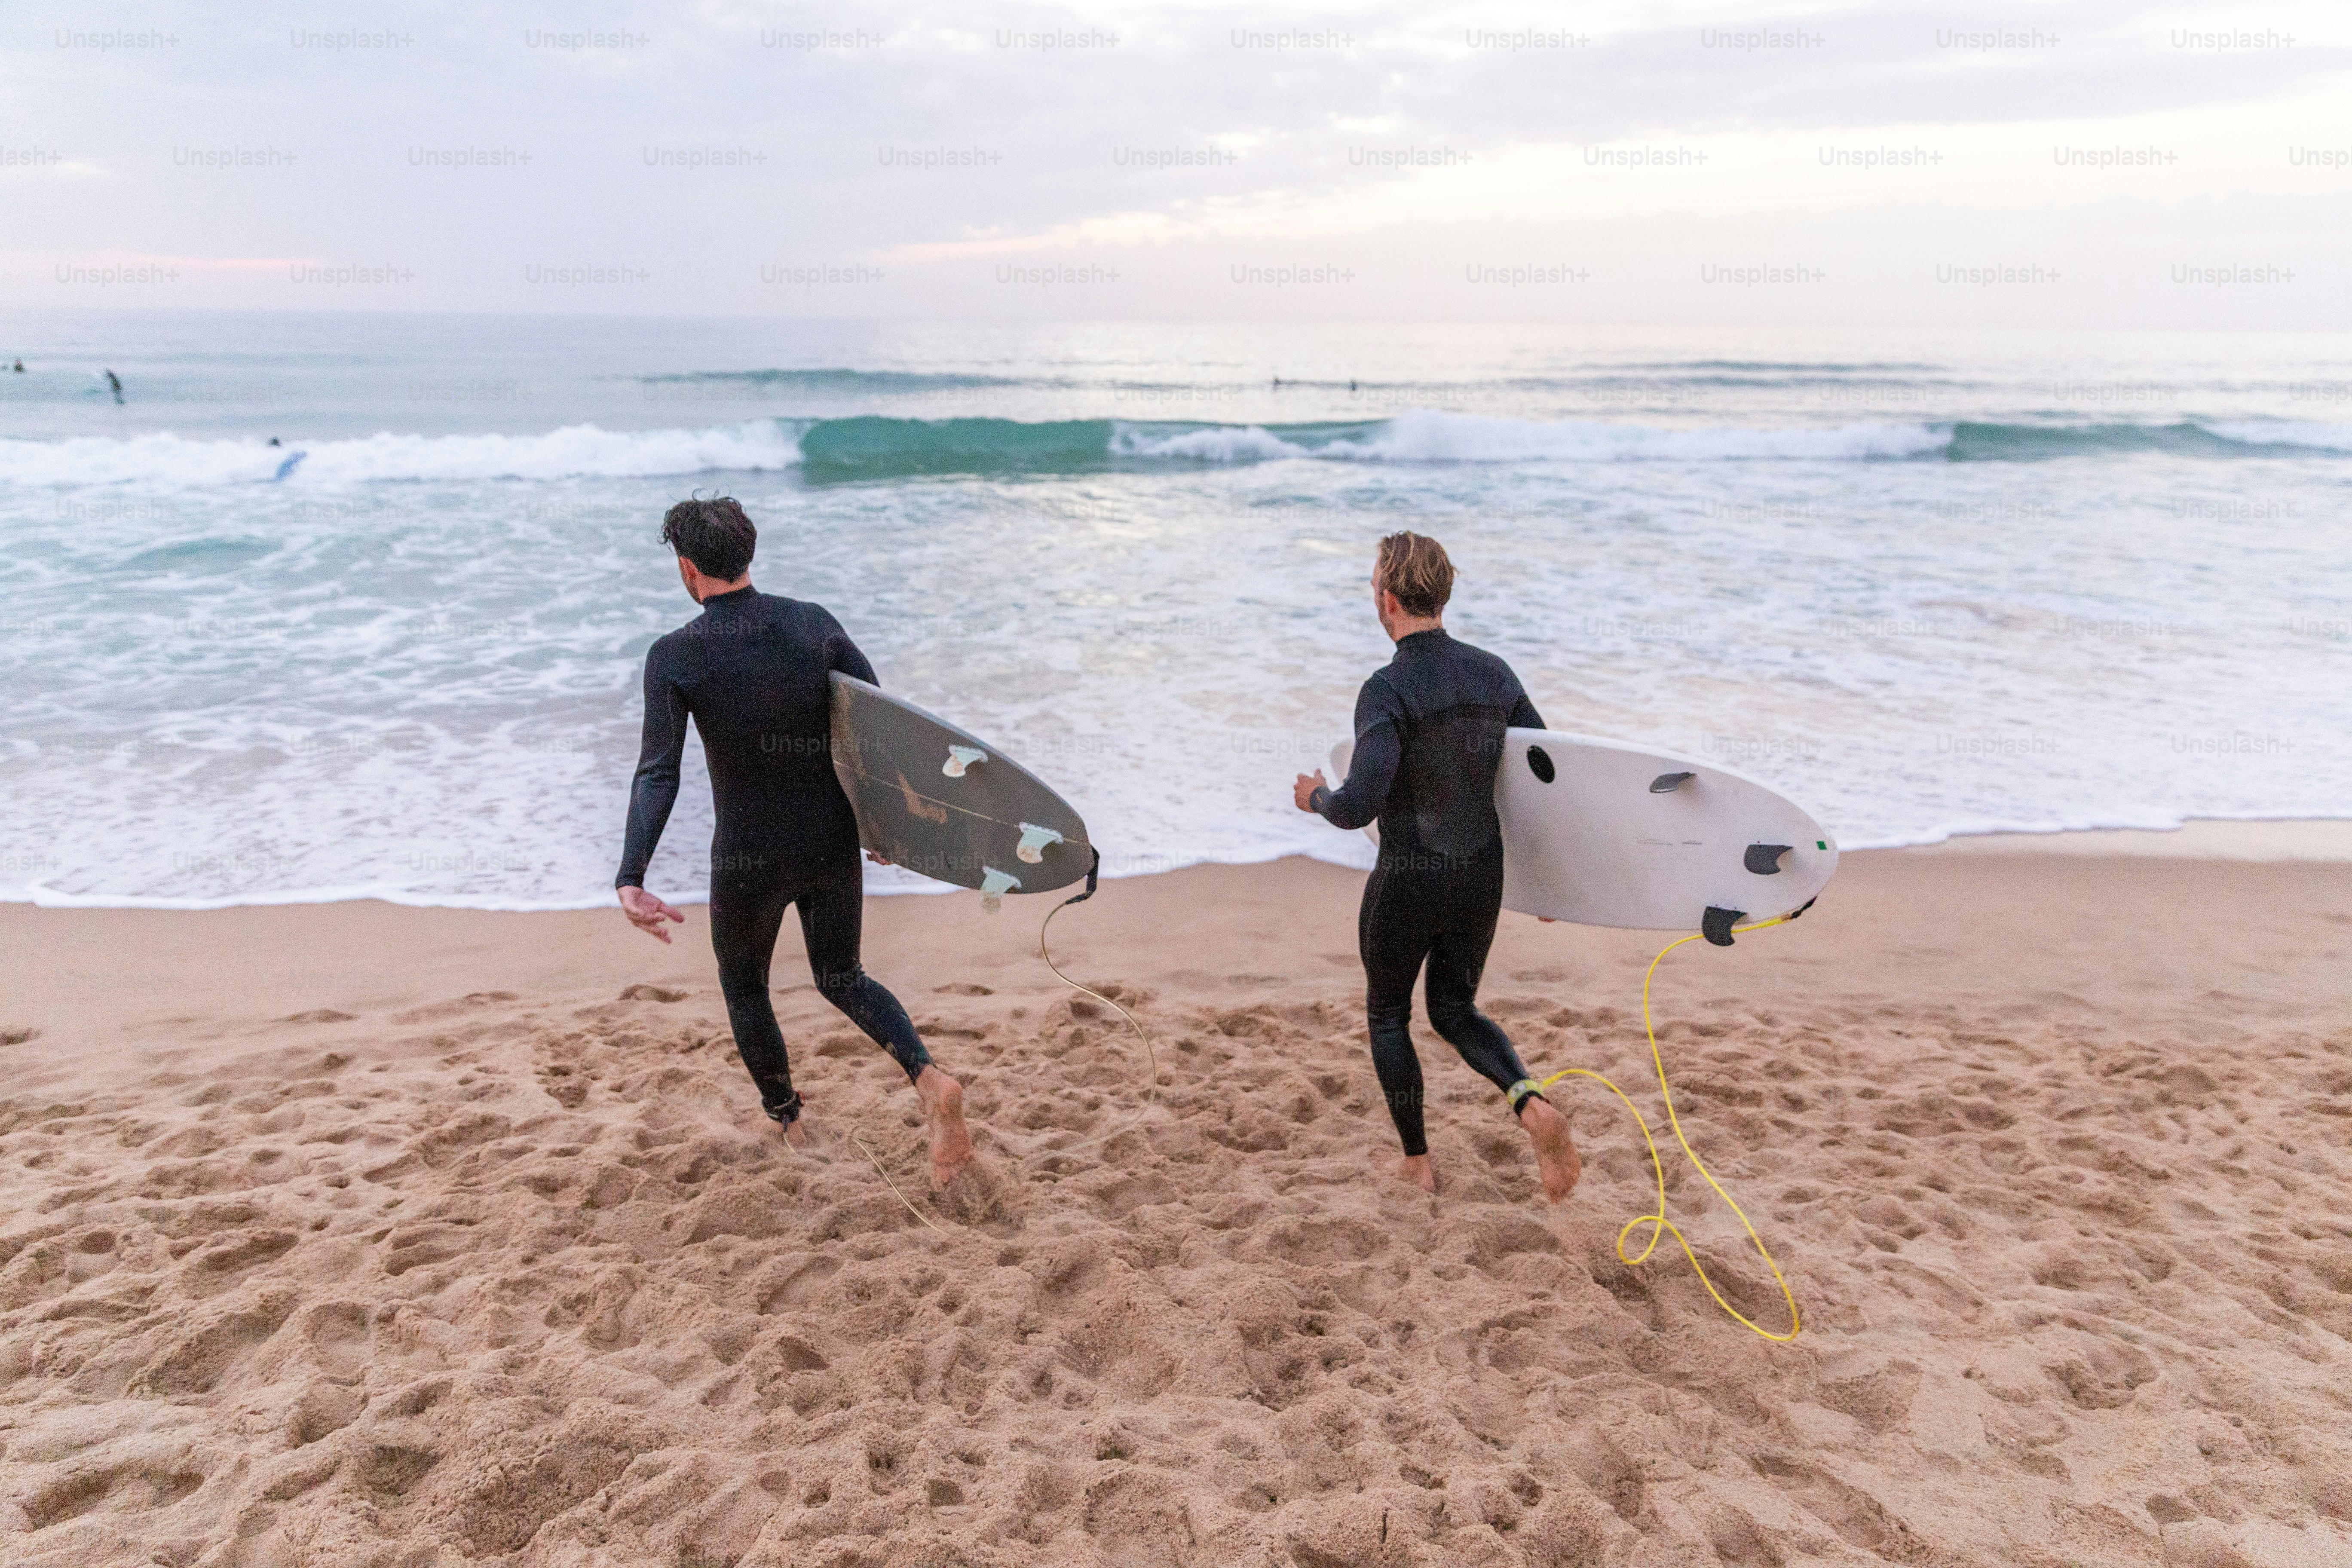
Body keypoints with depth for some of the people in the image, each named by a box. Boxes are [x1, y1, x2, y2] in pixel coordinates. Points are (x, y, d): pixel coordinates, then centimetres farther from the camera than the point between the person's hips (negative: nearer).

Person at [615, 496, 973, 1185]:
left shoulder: (675, 655, -12)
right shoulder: (814, 623, -4)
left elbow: (658, 773, -23)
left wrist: (631, 880, -29)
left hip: (750, 862, -3)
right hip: (834, 846, 3)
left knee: (744, 989, 25)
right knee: (842, 979, 22)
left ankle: (789, 1127, 36)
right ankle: (929, 1079, -3)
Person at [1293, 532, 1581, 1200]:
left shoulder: (1388, 690, -20)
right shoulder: (1492, 672, 0)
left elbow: (1360, 805, -29)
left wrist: (1317, 798, -6)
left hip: (1408, 882, -5)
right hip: (1482, 876, 6)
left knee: (1387, 1015, 20)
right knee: (1455, 1009, 23)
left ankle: (1417, 1162, 30)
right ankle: (1530, 1102, -4)